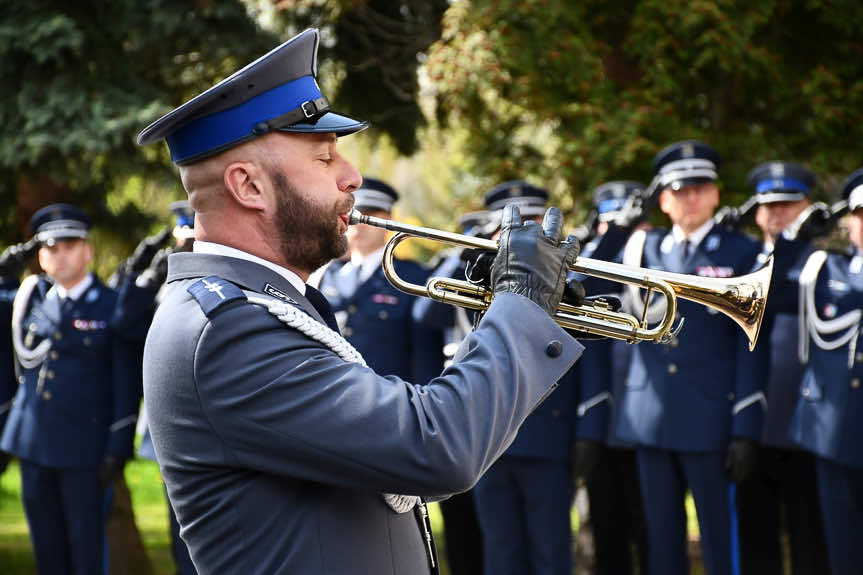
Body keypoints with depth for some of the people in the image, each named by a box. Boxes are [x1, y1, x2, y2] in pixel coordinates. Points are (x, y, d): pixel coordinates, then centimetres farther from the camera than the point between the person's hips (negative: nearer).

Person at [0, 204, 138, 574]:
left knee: (85, 544, 1)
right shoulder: (33, 298, 11)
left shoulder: (111, 305, -4)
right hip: (33, 442, 5)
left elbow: (125, 385, -6)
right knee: (46, 544, 11)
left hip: (83, 445, -5)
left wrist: (118, 448, -10)